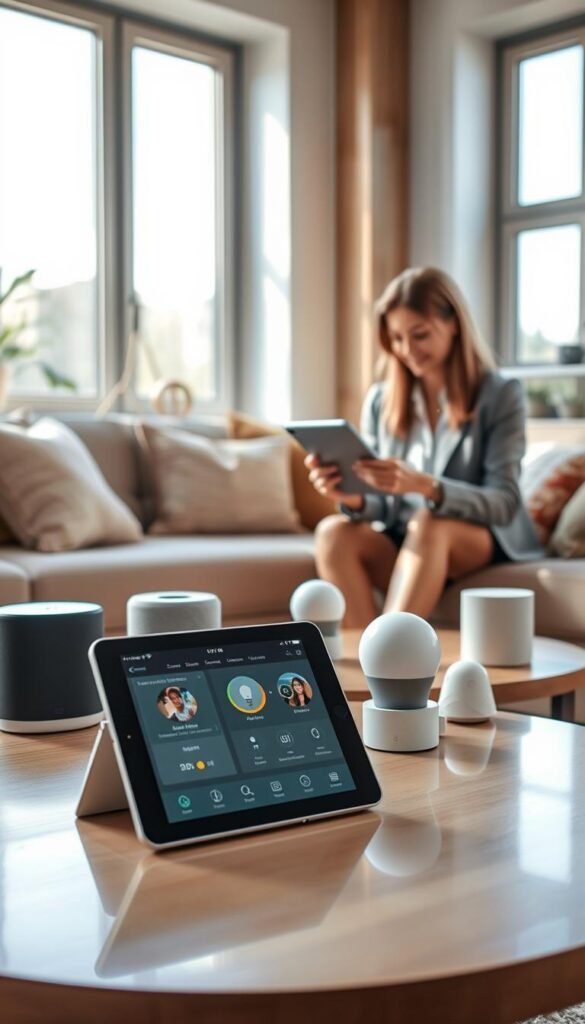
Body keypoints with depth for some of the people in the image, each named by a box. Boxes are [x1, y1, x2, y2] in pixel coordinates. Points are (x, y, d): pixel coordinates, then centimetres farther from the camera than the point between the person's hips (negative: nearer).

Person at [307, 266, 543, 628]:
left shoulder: (501, 395, -5)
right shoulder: (380, 400, 7)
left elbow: (504, 503, -15)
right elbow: (381, 506, 5)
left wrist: (425, 486, -34)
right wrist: (354, 499, -21)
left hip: (484, 542, -3)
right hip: (402, 546, 4)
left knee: (427, 524, -35)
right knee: (334, 531, -26)